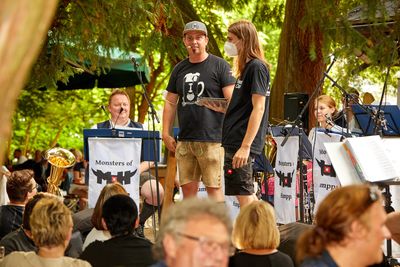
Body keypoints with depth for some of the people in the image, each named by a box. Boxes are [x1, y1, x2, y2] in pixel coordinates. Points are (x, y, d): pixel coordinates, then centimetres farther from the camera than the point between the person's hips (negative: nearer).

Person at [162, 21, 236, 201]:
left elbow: (231, 100, -5)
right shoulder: (180, 69, 15)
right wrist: (166, 133, 10)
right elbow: (170, 102, 18)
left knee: (213, 187, -4)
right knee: (188, 188, 6)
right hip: (185, 139, 5)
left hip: (212, 139, -5)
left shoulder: (219, 66, 0)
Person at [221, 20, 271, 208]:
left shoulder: (256, 67, -10)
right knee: (245, 194, 12)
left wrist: (245, 146, -22)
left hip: (242, 143, -10)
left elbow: (258, 108, -18)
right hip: (234, 142, 10)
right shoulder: (245, 68, 19)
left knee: (244, 195, -8)